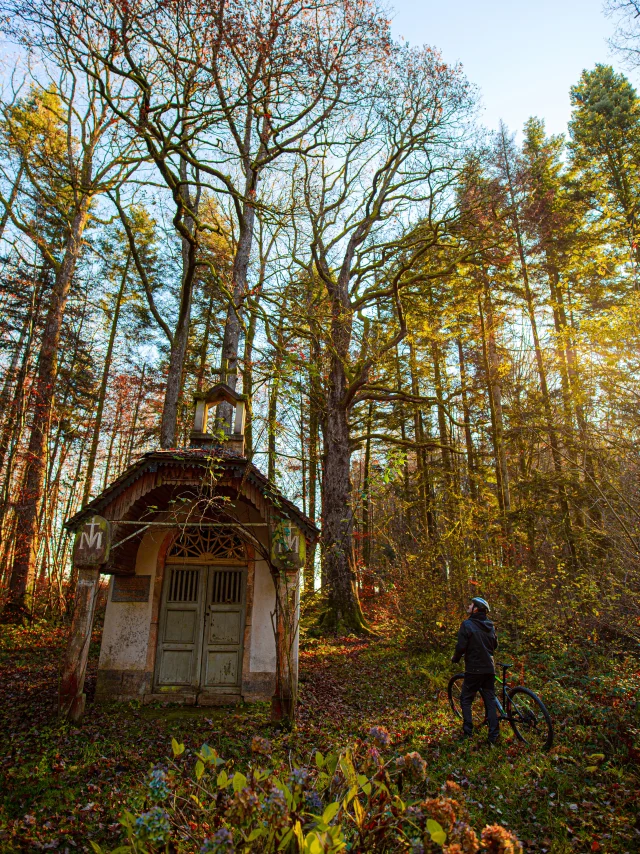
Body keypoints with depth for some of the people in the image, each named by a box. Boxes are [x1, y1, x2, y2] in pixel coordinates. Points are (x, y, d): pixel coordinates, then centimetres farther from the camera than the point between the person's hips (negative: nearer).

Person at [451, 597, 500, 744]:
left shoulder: (467, 625, -13)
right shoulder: (490, 626, 7)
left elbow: (461, 646, -17)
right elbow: (495, 645, 18)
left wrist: (455, 659, 2)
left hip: (474, 669, -6)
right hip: (489, 669, 6)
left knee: (465, 699, 8)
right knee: (490, 700, 12)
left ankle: (467, 732, 8)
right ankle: (493, 736, 13)